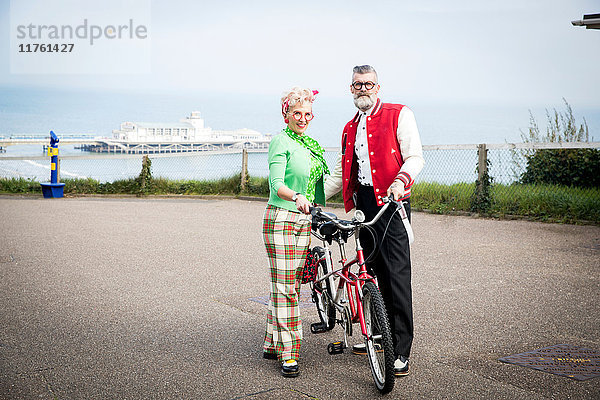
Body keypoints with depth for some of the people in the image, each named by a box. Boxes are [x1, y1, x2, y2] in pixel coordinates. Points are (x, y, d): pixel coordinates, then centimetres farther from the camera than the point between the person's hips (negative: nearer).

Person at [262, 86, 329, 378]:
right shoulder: (281, 141, -7)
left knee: (292, 284, 8)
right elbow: (276, 184, -17)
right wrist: (296, 197, -35)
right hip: (280, 218, -8)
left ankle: (272, 344, 19)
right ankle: (287, 353, -2)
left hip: (303, 219, 8)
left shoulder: (311, 144, 17)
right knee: (284, 286, -7)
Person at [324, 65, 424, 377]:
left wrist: (400, 180, -26)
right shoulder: (350, 128, 21)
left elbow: (415, 158, -7)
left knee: (397, 275, -9)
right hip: (365, 204, 6)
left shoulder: (399, 115, 2)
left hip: (391, 202, -6)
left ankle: (401, 352, -5)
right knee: (373, 274, 10)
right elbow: (340, 174, 24)